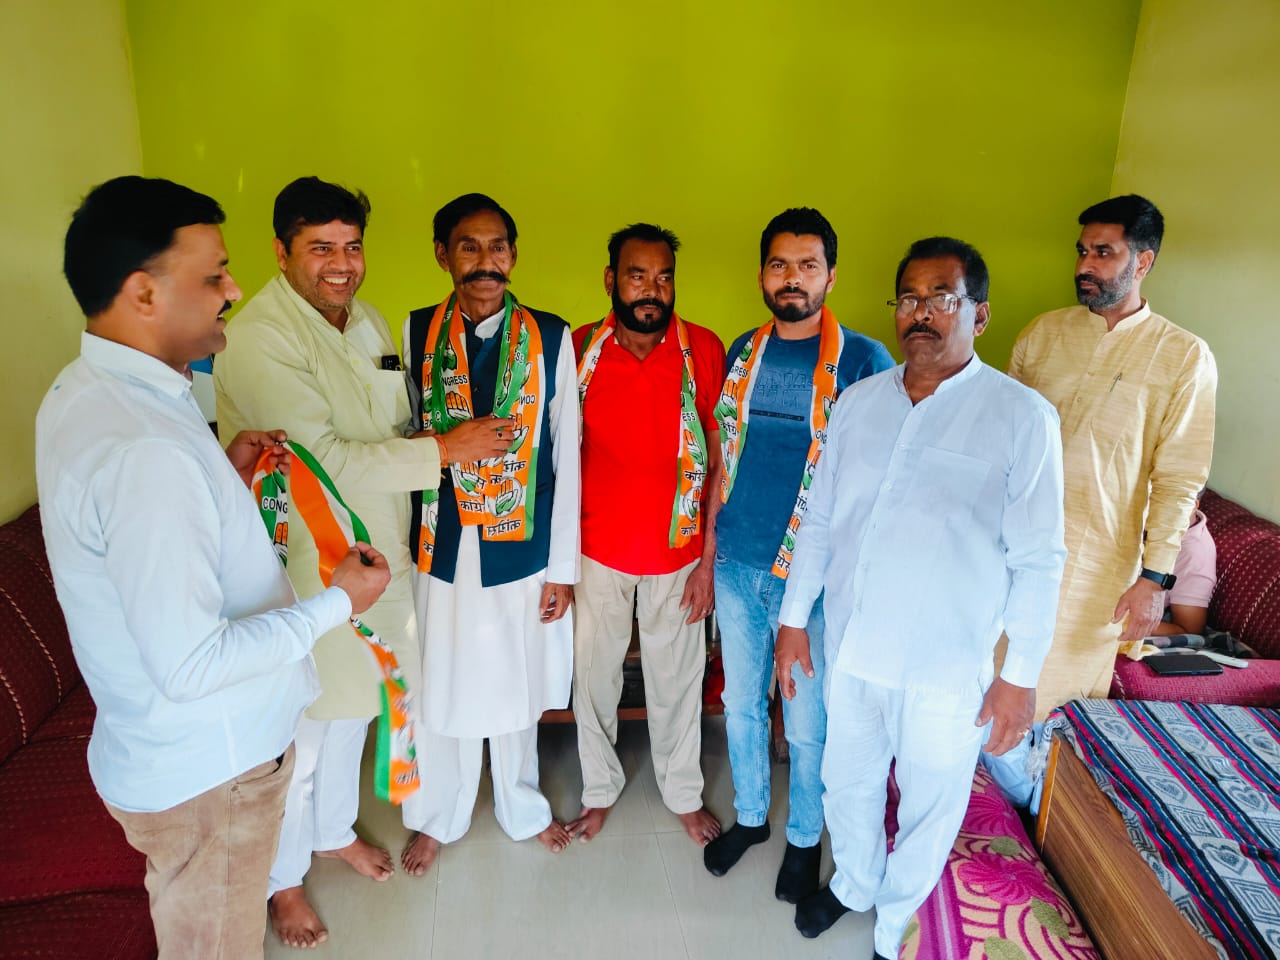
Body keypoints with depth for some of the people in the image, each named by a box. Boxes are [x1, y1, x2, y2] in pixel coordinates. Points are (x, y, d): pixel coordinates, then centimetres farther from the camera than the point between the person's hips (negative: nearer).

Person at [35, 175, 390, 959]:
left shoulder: (85, 391, 1)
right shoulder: (143, 447, -32)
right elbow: (191, 665, -31)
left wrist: (222, 474, 2)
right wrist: (337, 602, -20)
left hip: (164, 751, 9)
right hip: (207, 770, -9)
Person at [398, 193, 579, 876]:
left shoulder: (549, 337, -4)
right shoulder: (416, 333, -2)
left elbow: (566, 455, -3)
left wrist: (563, 566, -3)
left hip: (523, 549, 0)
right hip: (442, 549, 1)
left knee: (515, 690, 16)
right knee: (441, 690, 14)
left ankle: (522, 808, 42)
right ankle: (436, 817, 40)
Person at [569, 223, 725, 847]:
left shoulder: (703, 350, -8)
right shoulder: (581, 349, -5)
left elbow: (718, 458, -5)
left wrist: (710, 556, -7)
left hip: (677, 549, -1)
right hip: (597, 549, 1)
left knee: (677, 677, 15)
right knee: (593, 672, 15)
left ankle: (683, 792, 39)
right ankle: (600, 789, 40)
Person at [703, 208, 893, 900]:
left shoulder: (865, 361, -10)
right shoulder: (743, 352, 4)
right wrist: (710, 550, 9)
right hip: (738, 564, 4)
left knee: (808, 724, 12)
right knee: (741, 702, 19)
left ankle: (804, 836, 37)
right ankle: (749, 815, 43)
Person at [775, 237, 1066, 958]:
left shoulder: (1022, 417, -11)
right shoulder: (859, 400, 1)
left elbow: (1039, 561, -9)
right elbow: (820, 520, 7)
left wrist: (1021, 675, -9)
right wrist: (794, 618, 7)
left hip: (947, 666, -3)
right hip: (849, 647, 4)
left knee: (931, 804, 16)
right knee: (849, 783, 22)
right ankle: (854, 884, 51)